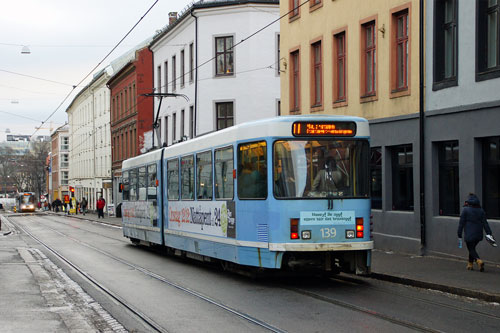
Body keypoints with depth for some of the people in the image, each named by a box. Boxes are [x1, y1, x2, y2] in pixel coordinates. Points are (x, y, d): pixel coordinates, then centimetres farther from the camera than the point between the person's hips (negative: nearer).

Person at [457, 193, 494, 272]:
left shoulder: (465, 210, -7)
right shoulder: (481, 210, 5)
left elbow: (461, 223, -6)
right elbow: (485, 223, 0)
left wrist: (459, 235, -2)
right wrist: (489, 233, -4)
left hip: (469, 235, -5)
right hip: (479, 235, 5)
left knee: (471, 249, 0)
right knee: (472, 248, 21)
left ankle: (479, 261, -24)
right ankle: (470, 264, 25)